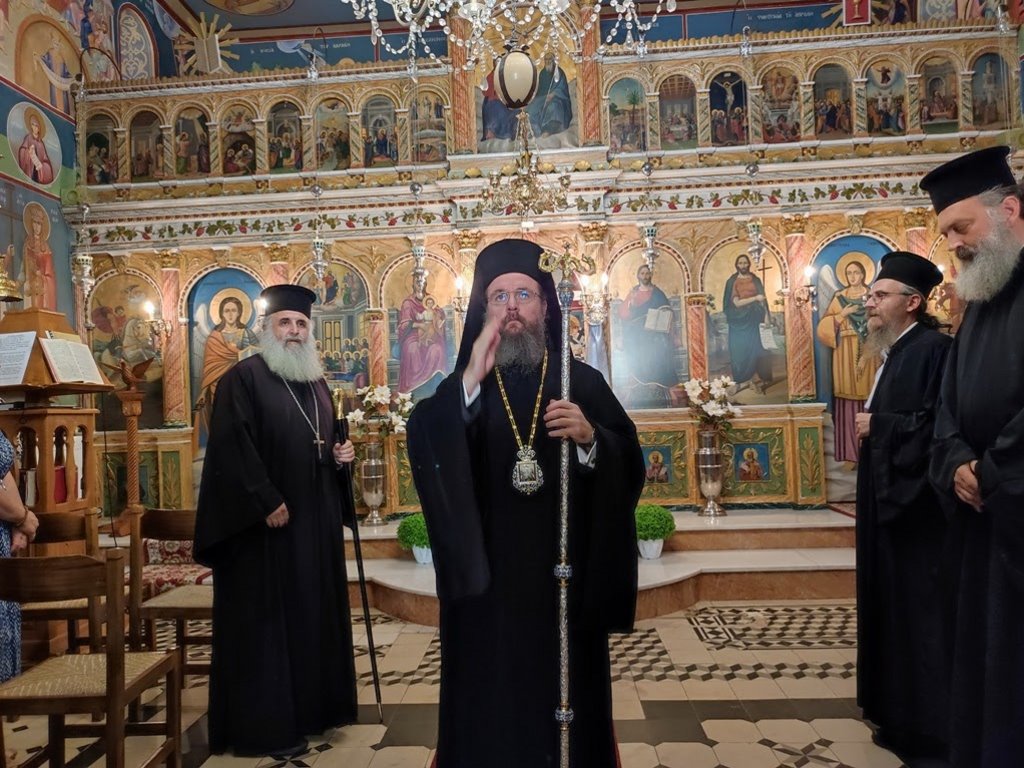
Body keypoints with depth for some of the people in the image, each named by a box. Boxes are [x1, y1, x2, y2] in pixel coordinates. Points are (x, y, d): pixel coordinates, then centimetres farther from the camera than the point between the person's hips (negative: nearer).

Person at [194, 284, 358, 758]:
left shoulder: (317, 383, 15)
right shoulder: (243, 378, -8)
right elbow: (232, 448, -17)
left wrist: (340, 455, 2)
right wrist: (267, 502, -21)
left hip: (316, 522, 8)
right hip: (263, 524, -8)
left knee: (315, 614, 14)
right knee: (267, 621, 0)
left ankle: (313, 708, 26)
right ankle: (266, 725, 11)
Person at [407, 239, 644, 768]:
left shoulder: (583, 382, 3)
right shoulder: (460, 389, 4)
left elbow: (631, 470, -2)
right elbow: (422, 450, -14)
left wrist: (591, 438, -21)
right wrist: (472, 378, -21)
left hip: (564, 580, 0)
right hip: (487, 584, 0)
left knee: (566, 700, 11)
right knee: (489, 708, 9)